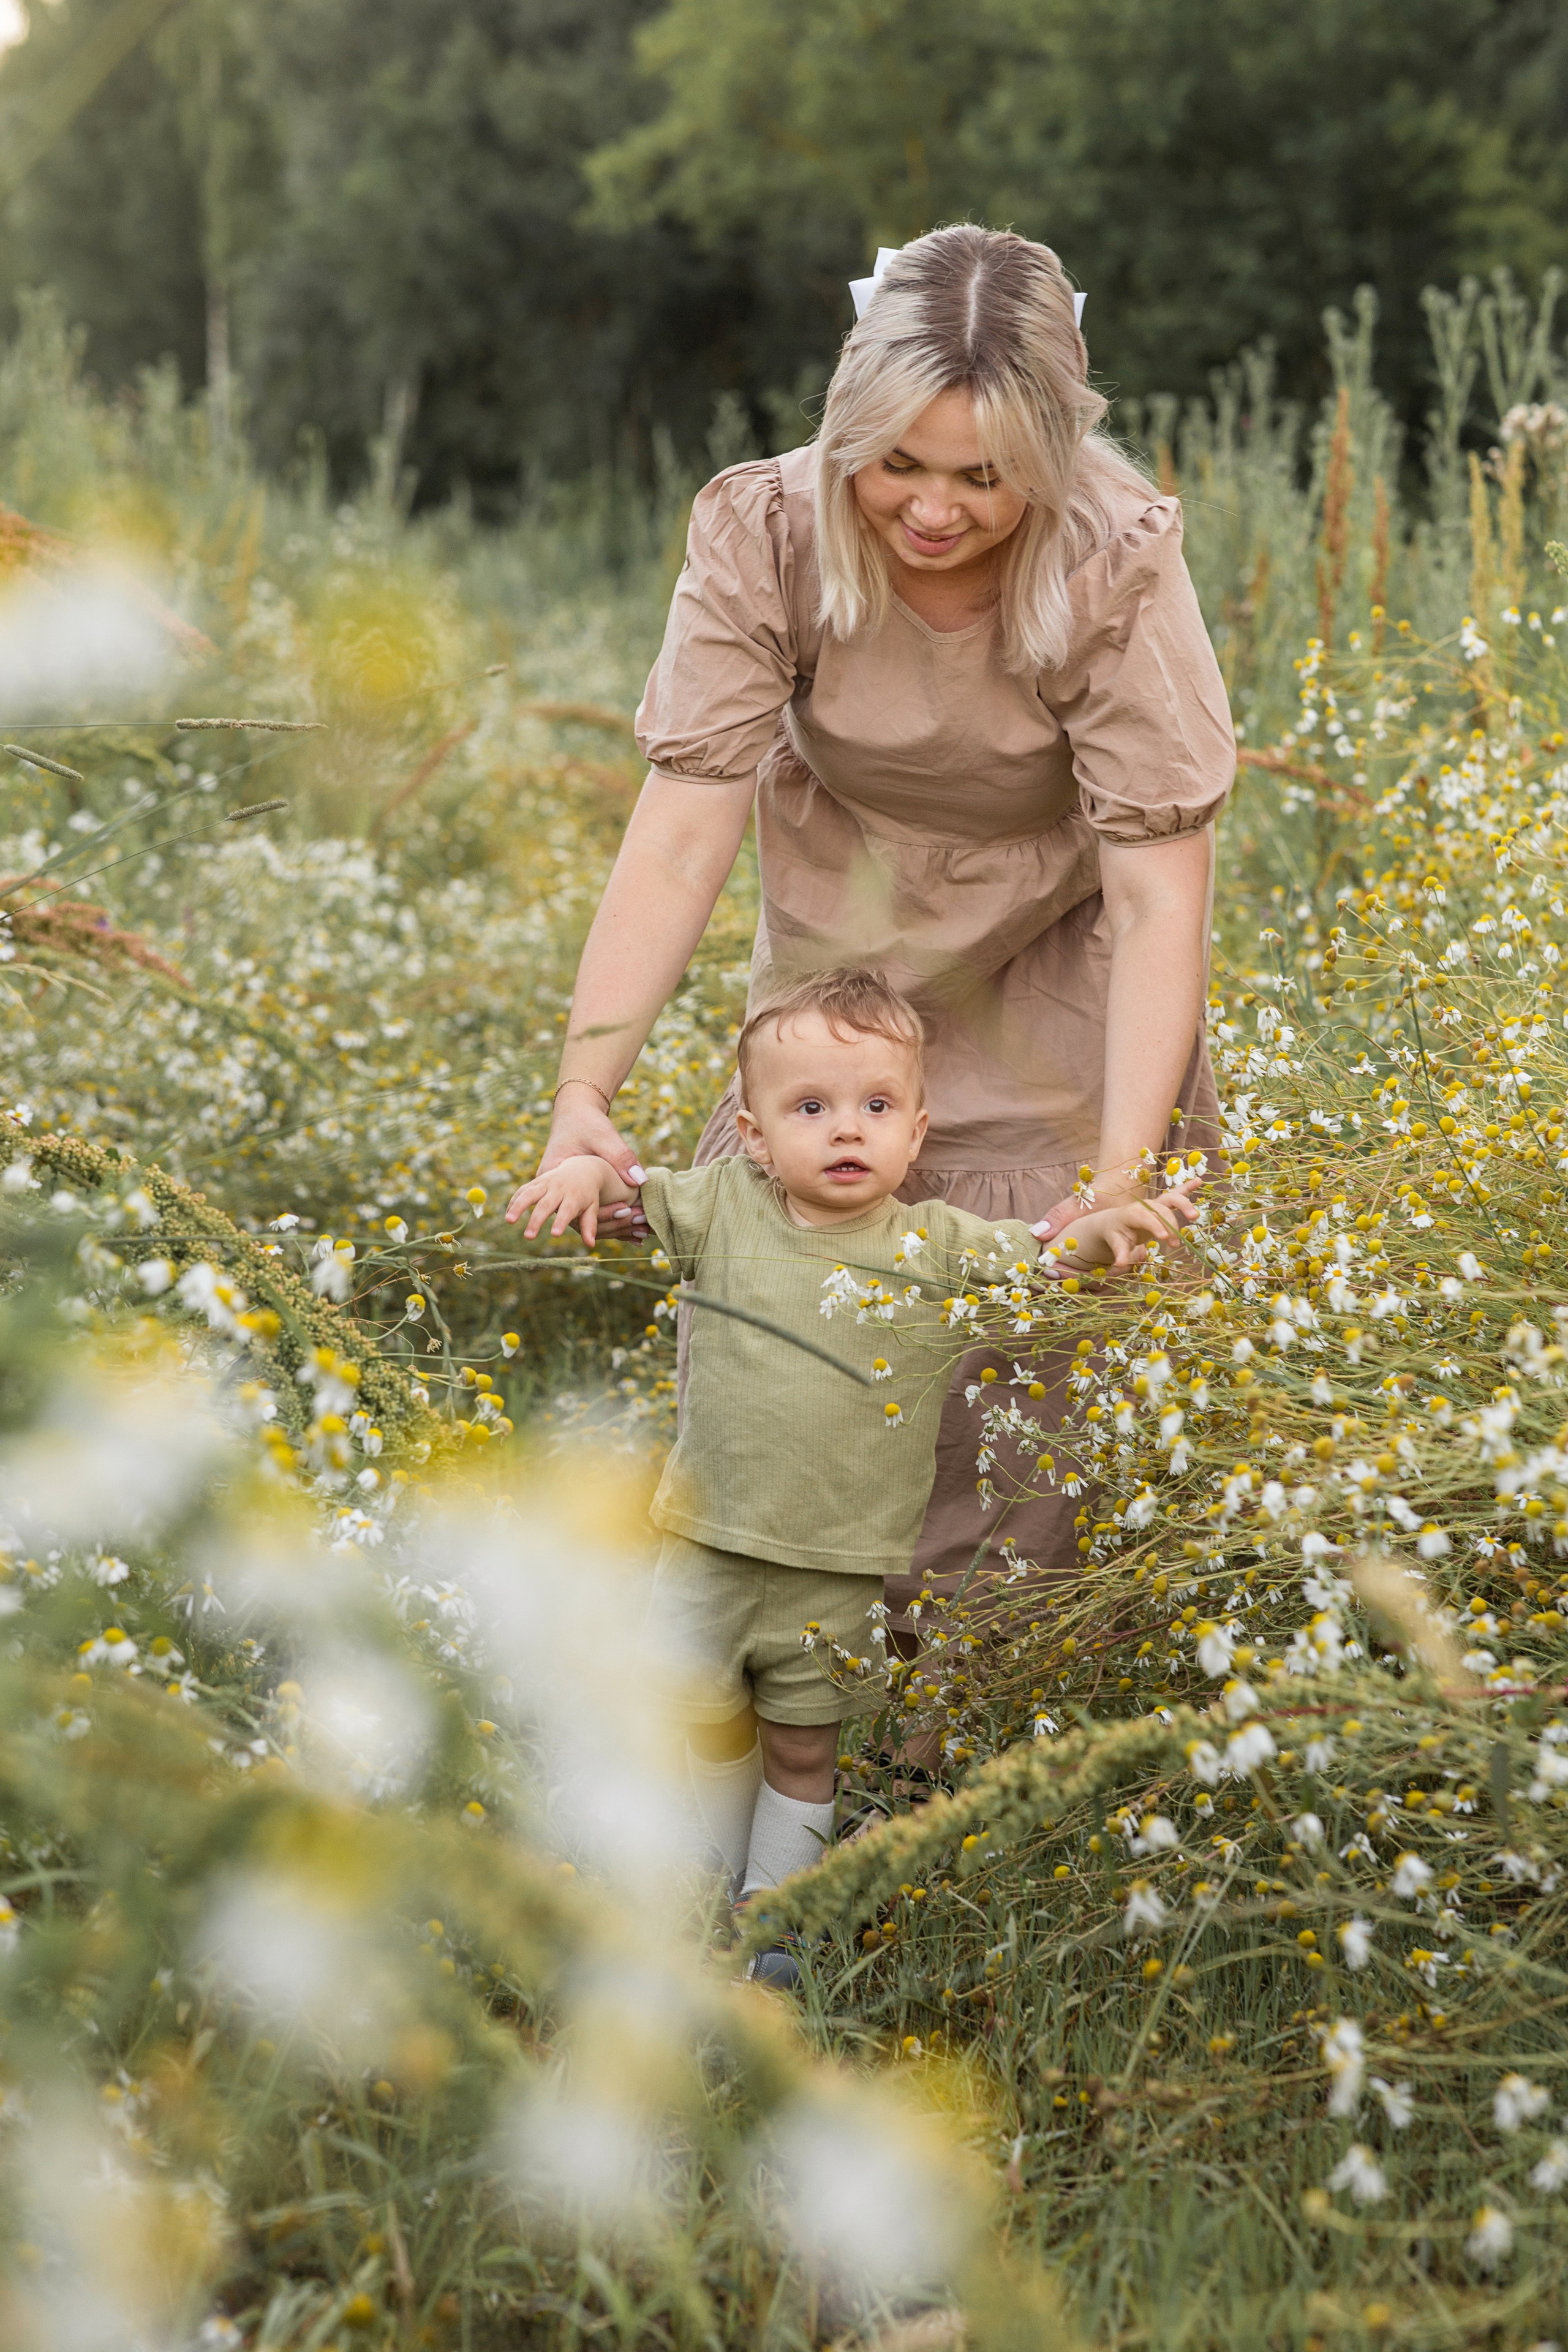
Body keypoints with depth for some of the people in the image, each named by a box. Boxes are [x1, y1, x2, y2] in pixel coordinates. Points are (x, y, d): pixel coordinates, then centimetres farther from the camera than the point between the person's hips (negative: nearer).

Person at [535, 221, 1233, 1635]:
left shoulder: (1117, 563, -27)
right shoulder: (764, 534, -24)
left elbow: (1158, 891, -30)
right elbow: (684, 830, -28)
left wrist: (1126, 1173, -41)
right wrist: (585, 1095, -39)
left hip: (1052, 977, -2)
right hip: (838, 961, 2)